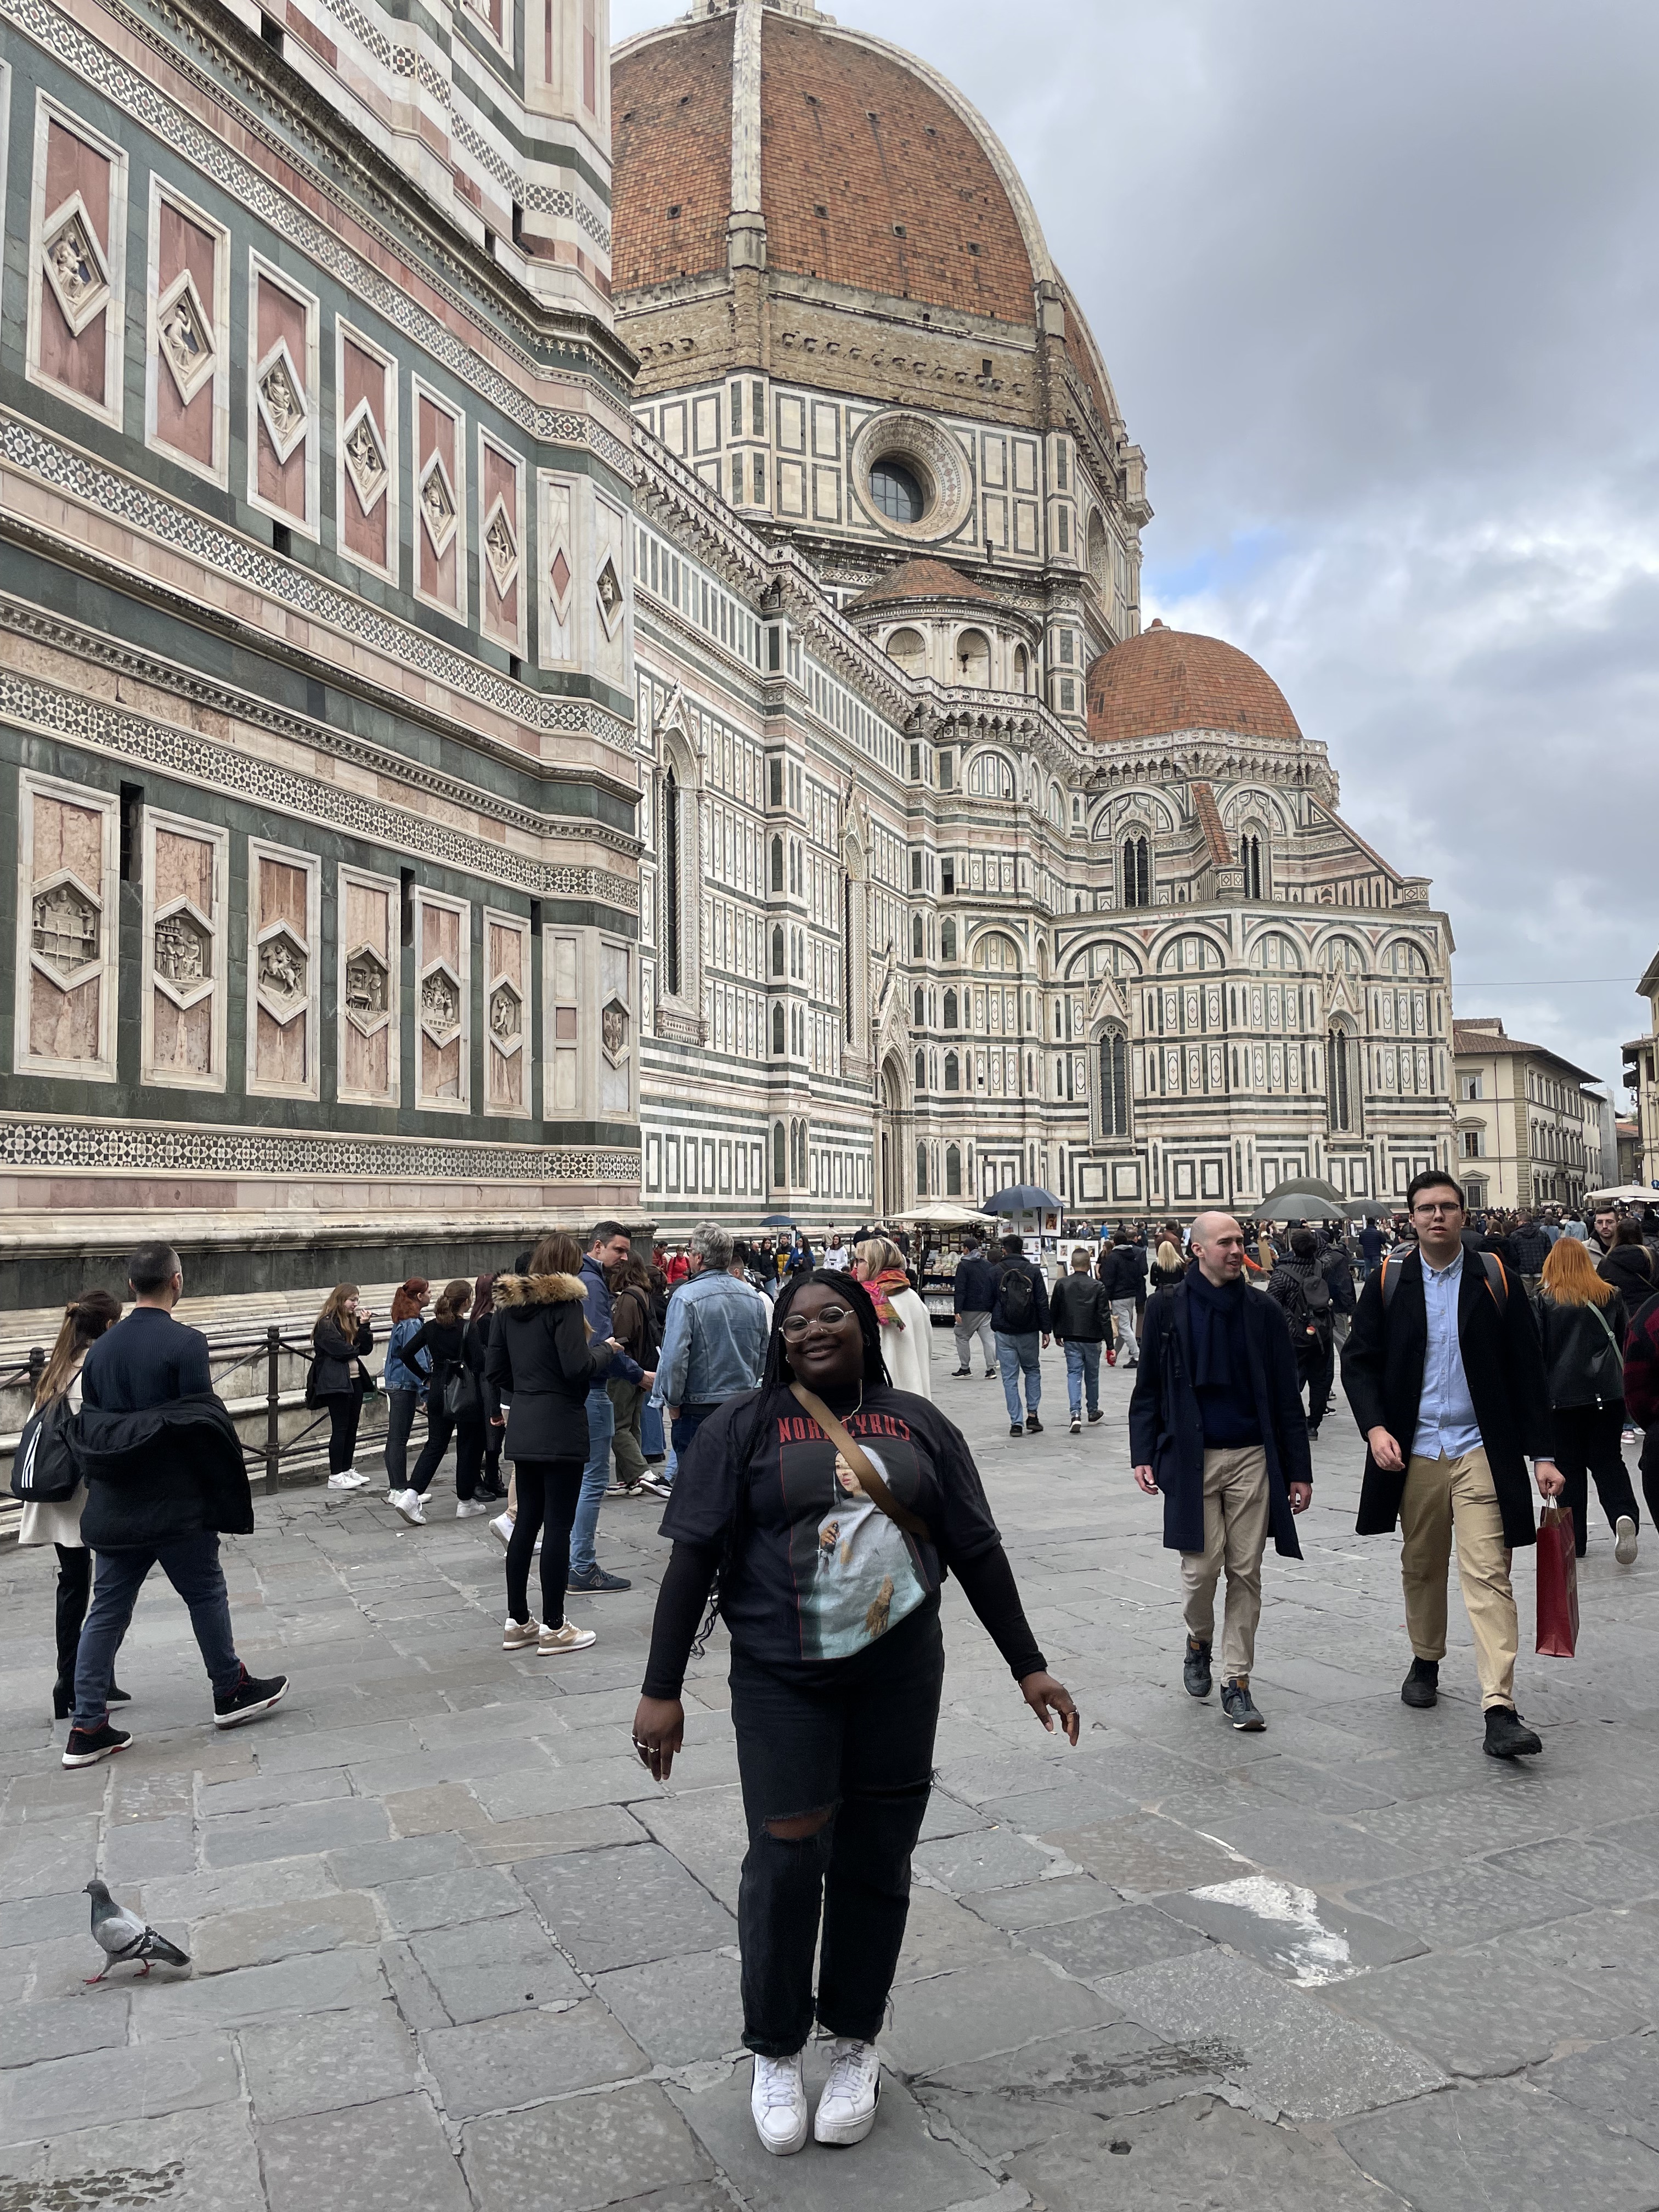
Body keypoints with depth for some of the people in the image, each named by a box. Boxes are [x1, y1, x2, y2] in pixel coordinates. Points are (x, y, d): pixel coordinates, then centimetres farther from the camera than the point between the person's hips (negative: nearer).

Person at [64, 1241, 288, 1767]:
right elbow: (206, 1422, -15)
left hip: (113, 1507, 6)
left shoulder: (100, 1348, 5)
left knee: (107, 1610, 10)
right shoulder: (185, 1343, -15)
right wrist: (226, 1483, -3)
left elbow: (90, 1428, 9)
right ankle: (231, 1692, 25)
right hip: (176, 1504, -6)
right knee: (206, 1594, 11)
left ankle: (88, 1728, 11)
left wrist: (106, 1482, 17)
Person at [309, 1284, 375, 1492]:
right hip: (336, 1381, -8)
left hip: (355, 1380, 8)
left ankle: (348, 1470, 17)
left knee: (352, 1427, 10)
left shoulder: (353, 1321, 15)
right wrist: (356, 1350, 0)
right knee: (340, 1428, -7)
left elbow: (366, 1349, 10)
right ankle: (336, 1476, -4)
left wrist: (364, 1326, -3)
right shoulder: (326, 1324, -9)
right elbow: (339, 1350, -19)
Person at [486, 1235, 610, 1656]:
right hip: (561, 1427, -7)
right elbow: (577, 1367, -19)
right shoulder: (565, 1302, -12)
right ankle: (554, 1628, 5)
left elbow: (494, 1368, 11)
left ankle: (518, 1622, 21)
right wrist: (604, 1350, -2)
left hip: (522, 1427, 7)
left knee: (526, 1521, 14)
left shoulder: (509, 1304, 9)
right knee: (558, 1525, -1)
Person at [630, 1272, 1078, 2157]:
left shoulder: (916, 1423, 6)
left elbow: (976, 1549, 9)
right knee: (787, 1860, -1)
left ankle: (855, 2044, 31)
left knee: (876, 1862, 9)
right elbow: (694, 1557, -3)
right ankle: (775, 2054, 24)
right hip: (783, 1680, -2)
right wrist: (661, 1691, -6)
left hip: (899, 1673, 2)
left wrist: (1028, 1665, 9)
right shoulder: (744, 1425, -1)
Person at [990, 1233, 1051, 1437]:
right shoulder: (1034, 1271, -2)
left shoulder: (996, 1272, -3)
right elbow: (1043, 1303, -3)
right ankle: (1032, 1415, 11)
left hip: (1004, 1333, -1)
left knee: (1010, 1377, 5)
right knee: (1033, 1371, 19)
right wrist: (1045, 1330, 2)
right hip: (1029, 1332, 1)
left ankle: (1016, 1422, 2)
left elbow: (988, 1303, 4)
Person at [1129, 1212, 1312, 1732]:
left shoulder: (1263, 1313, 6)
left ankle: (1236, 1683, 13)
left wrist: (1298, 1470, 6)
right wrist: (1144, 1454, -3)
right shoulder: (1168, 1308, 2)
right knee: (1202, 1566, -4)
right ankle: (1199, 1641, 28)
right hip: (1192, 1458, -2)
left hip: (1252, 1457, 2)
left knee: (1246, 1573, 3)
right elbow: (1147, 1389, 5)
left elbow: (1286, 1398, 8)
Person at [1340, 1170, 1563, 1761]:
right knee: (1421, 1567, 16)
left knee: (1488, 1573, -9)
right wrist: (1374, 1427, -12)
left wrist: (1541, 1454, -2)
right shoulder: (1388, 1282, 1)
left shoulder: (1494, 1279, -1)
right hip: (1414, 1451, 2)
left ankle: (1500, 1711, -10)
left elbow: (1527, 1371, 1)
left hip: (1480, 1449, -2)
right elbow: (1358, 1360, 3)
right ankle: (1426, 1660, 39)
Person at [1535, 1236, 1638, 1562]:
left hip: (1563, 1394, -2)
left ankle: (1574, 1539, 10)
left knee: (1570, 1466, 7)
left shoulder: (1545, 1299, -5)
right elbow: (1625, 1342, 15)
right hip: (1607, 1392, 3)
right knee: (1608, 1459, 11)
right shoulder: (1610, 1296, 5)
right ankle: (1624, 1515, -14)